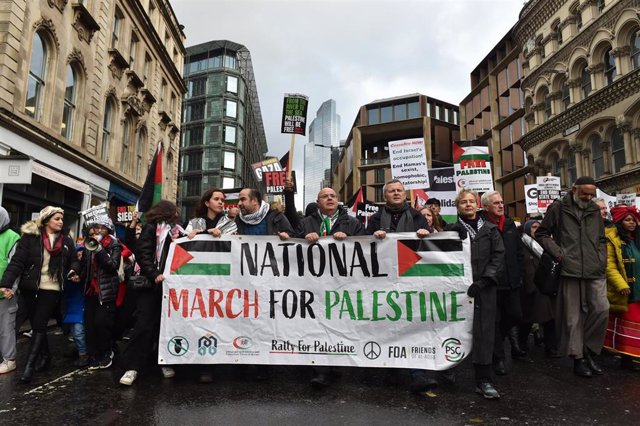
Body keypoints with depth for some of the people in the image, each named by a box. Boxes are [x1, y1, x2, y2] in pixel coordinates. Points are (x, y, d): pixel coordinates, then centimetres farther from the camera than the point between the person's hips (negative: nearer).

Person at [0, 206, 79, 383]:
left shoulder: (66, 240, 6)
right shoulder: (30, 236, -3)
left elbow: (73, 260, 12)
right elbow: (17, 261, -9)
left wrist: (74, 272, -10)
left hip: (52, 289, 0)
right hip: (30, 288, 0)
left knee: (39, 326, -4)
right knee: (36, 325, 11)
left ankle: (29, 366, -1)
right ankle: (44, 357, 29)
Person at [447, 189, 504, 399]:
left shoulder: (490, 229, 10)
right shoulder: (452, 229, 8)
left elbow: (498, 256, 1)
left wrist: (483, 281, -10)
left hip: (484, 288, 1)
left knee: (484, 332, -1)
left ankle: (484, 380, 5)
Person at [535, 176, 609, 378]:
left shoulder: (595, 210, 16)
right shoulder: (558, 208, 2)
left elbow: (601, 239, 23)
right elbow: (542, 234, 4)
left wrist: (602, 259, 9)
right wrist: (559, 254, -6)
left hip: (595, 271, 4)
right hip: (570, 270, -4)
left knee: (602, 309, -6)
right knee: (574, 316, 1)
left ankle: (590, 351, 14)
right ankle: (578, 358, 14)